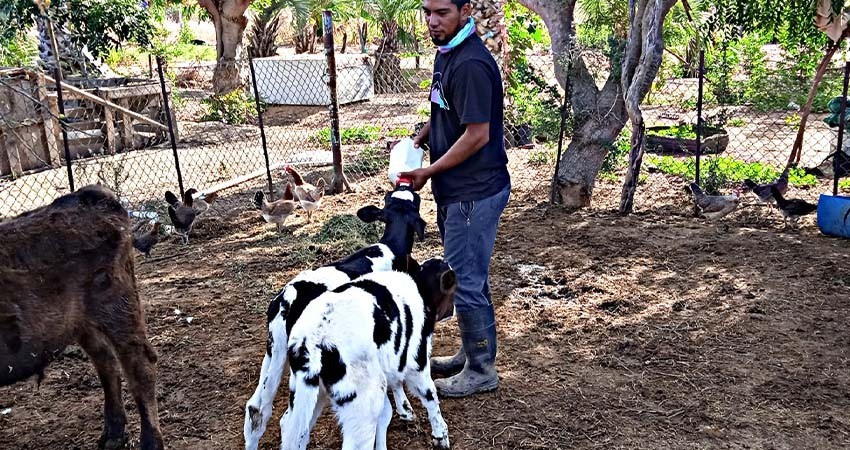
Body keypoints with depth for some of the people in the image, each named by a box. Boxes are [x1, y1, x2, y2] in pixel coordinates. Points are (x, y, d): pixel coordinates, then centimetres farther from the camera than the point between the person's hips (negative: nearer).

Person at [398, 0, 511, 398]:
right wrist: (419, 138, 5)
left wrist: (428, 172, -14)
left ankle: (482, 370, 16)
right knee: (467, 276, 19)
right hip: (457, 190, 10)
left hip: (473, 193, -10)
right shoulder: (446, 53, 10)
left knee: (466, 282, -1)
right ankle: (471, 354, 35)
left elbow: (477, 135, -23)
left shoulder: (470, 65, -21)